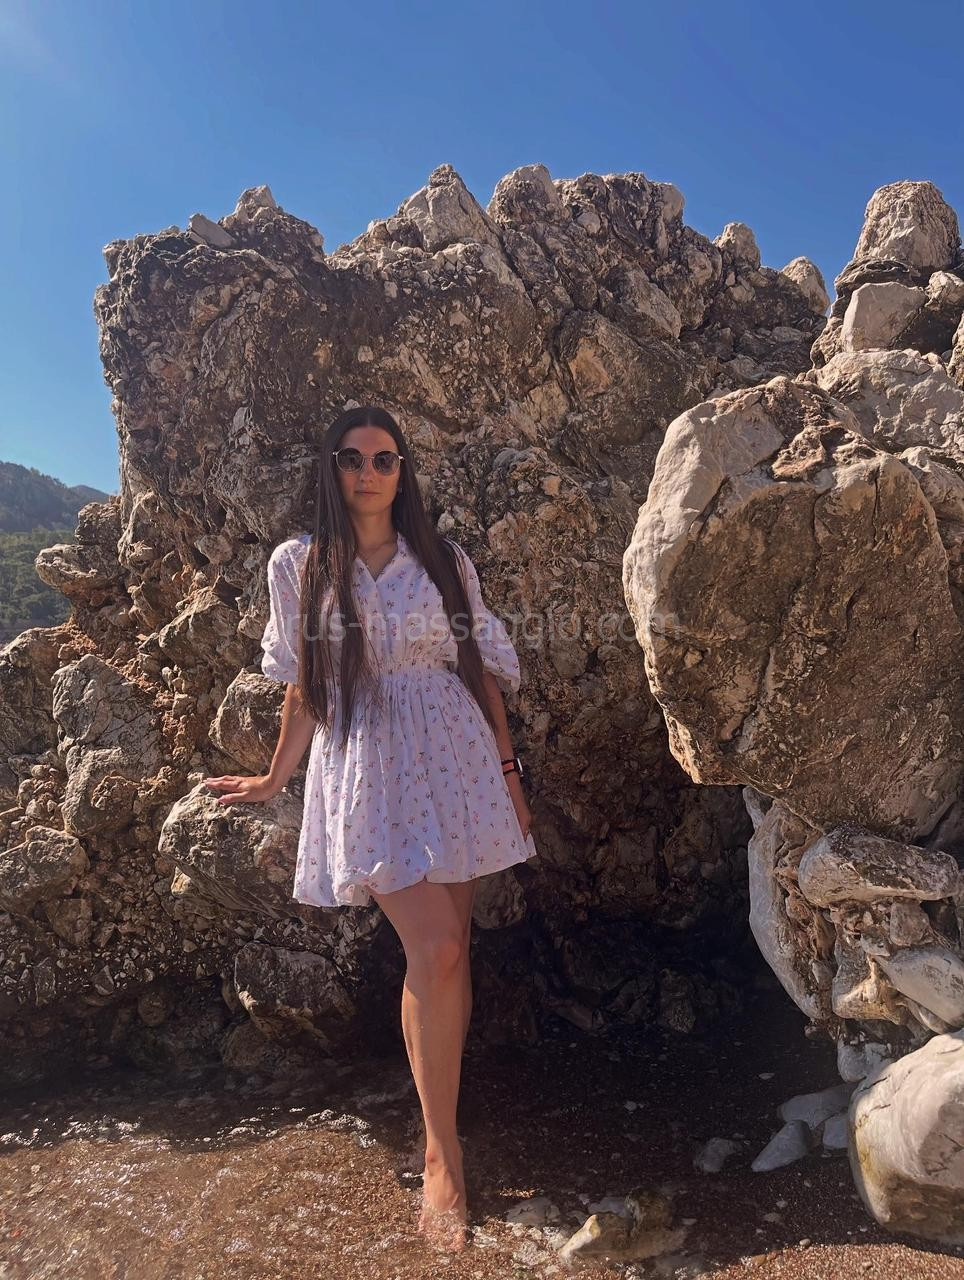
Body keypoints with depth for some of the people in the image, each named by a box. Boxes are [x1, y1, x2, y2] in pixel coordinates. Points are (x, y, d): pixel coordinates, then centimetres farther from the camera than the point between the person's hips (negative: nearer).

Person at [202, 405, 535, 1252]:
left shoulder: (445, 562, 7)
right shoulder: (299, 565, 4)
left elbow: (482, 671, 9)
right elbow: (304, 689, 11)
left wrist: (508, 770, 8)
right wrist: (275, 778, 16)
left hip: (455, 760, 3)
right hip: (367, 769, -2)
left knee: (447, 950, 7)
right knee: (434, 951, -12)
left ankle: (440, 1110, 27)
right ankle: (442, 1155, 3)